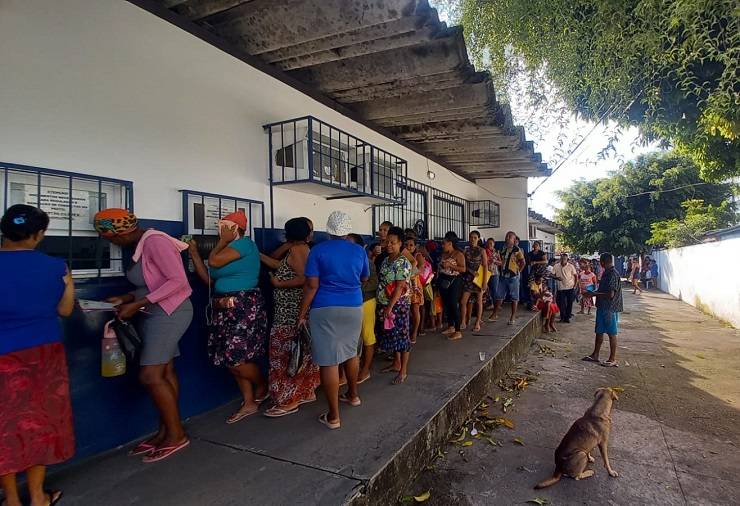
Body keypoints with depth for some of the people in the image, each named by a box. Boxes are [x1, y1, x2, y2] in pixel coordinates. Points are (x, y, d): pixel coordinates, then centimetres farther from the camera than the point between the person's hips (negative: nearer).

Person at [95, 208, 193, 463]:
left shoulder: (155, 241, -16)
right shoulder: (141, 246, 14)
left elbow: (178, 280, -23)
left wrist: (137, 305, -21)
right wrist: (126, 298, 6)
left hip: (170, 312, -9)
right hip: (156, 314, 9)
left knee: (150, 376, -9)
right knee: (164, 373, 10)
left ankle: (176, 435, 2)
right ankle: (165, 432, 18)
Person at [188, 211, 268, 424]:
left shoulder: (244, 243, -10)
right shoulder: (226, 250, 16)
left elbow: (214, 261, -17)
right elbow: (208, 278, 13)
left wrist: (224, 240, -2)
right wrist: (194, 252, 14)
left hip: (244, 308, -9)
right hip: (225, 310, 9)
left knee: (235, 358, -9)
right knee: (231, 358, 10)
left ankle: (262, 385, 19)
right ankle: (249, 403, 22)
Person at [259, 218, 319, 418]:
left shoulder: (296, 249, -15)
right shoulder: (302, 249, 14)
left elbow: (304, 279, -26)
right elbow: (281, 266, 21)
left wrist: (278, 284, -14)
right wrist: (258, 254, 25)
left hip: (290, 311, -9)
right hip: (298, 309, 10)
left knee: (285, 352, -2)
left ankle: (289, 400, 6)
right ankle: (305, 392, 25)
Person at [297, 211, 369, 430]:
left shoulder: (318, 250, -6)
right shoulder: (359, 251, 3)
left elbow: (311, 285, -10)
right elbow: (364, 279, 19)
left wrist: (302, 313, -4)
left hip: (325, 310, -4)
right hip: (353, 308, 4)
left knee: (328, 360, -1)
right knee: (350, 351, 23)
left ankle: (333, 416, 4)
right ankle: (353, 395, 39)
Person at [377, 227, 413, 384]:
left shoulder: (402, 262, -15)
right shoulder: (386, 260, 10)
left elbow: (400, 287, -19)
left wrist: (390, 306, -21)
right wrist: (384, 305, 11)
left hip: (398, 304, -8)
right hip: (385, 304, 8)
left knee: (401, 335, 0)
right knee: (391, 335, 17)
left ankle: (403, 371, 9)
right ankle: (396, 363, 33)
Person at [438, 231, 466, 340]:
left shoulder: (458, 254, -9)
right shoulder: (443, 254, 12)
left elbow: (463, 269, -15)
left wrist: (450, 265, -21)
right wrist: (441, 265, 3)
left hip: (454, 281, -7)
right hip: (443, 281, 7)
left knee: (454, 305, -10)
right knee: (446, 304, 10)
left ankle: (458, 332, -6)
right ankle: (450, 327, 23)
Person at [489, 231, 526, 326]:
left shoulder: (517, 250, -7)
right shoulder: (503, 249, 11)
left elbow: (523, 262, -9)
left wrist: (518, 271, -6)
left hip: (513, 276, -6)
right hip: (503, 275, 6)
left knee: (514, 297, 3)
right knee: (499, 296, 8)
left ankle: (513, 317, 10)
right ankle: (495, 314, 15)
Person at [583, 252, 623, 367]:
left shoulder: (613, 274, -19)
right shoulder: (606, 273, 11)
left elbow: (610, 294, -24)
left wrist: (595, 294, -16)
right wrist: (594, 292, 7)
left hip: (610, 308, -9)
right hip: (602, 306, 9)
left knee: (612, 333, 1)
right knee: (599, 331, 15)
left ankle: (613, 359, 11)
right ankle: (595, 355, 24)